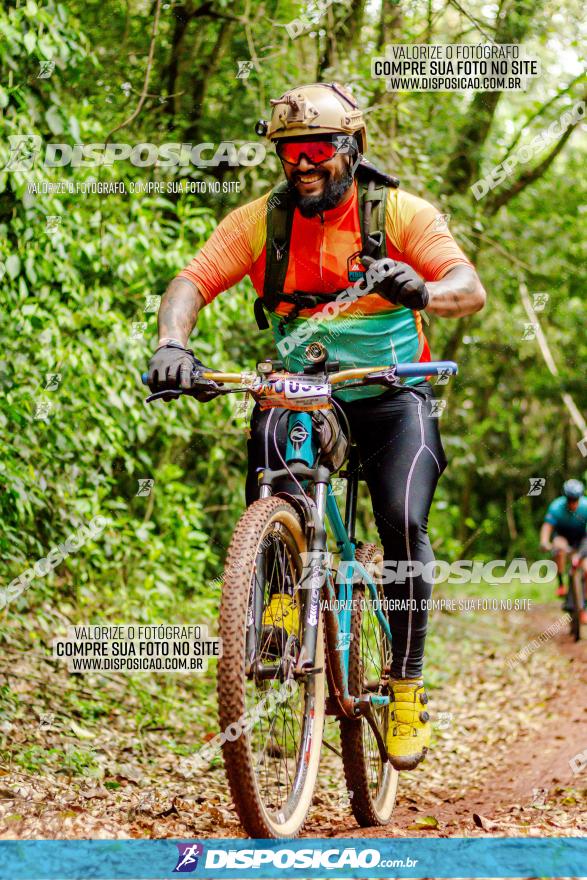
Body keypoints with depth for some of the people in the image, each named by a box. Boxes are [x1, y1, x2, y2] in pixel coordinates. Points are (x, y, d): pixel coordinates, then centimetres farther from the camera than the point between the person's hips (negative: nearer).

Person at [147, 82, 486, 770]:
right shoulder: (261, 220, -4)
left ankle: (407, 687, -5)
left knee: (402, 523, -21)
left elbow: (471, 289, -20)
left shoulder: (400, 212, -10)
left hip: (390, 392, -1)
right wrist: (172, 344, -35)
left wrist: (423, 290, -44)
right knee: (267, 438, -31)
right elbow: (192, 281, -14)